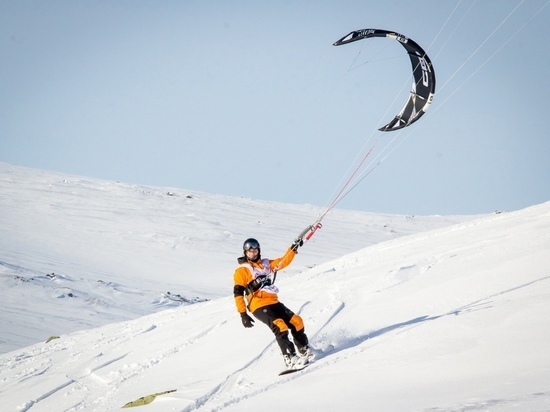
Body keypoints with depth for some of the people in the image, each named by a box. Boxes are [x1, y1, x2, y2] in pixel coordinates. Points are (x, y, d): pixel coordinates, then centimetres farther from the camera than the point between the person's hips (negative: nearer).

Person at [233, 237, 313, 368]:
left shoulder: (266, 264, 18)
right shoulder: (241, 271, -1)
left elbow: (283, 261, 13)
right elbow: (238, 293, -6)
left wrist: (293, 248, -2)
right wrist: (243, 314, -13)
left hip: (274, 302, 7)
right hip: (259, 306, -7)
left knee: (297, 321, 1)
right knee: (280, 326, -24)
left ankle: (304, 350, 19)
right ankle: (289, 358, -24)